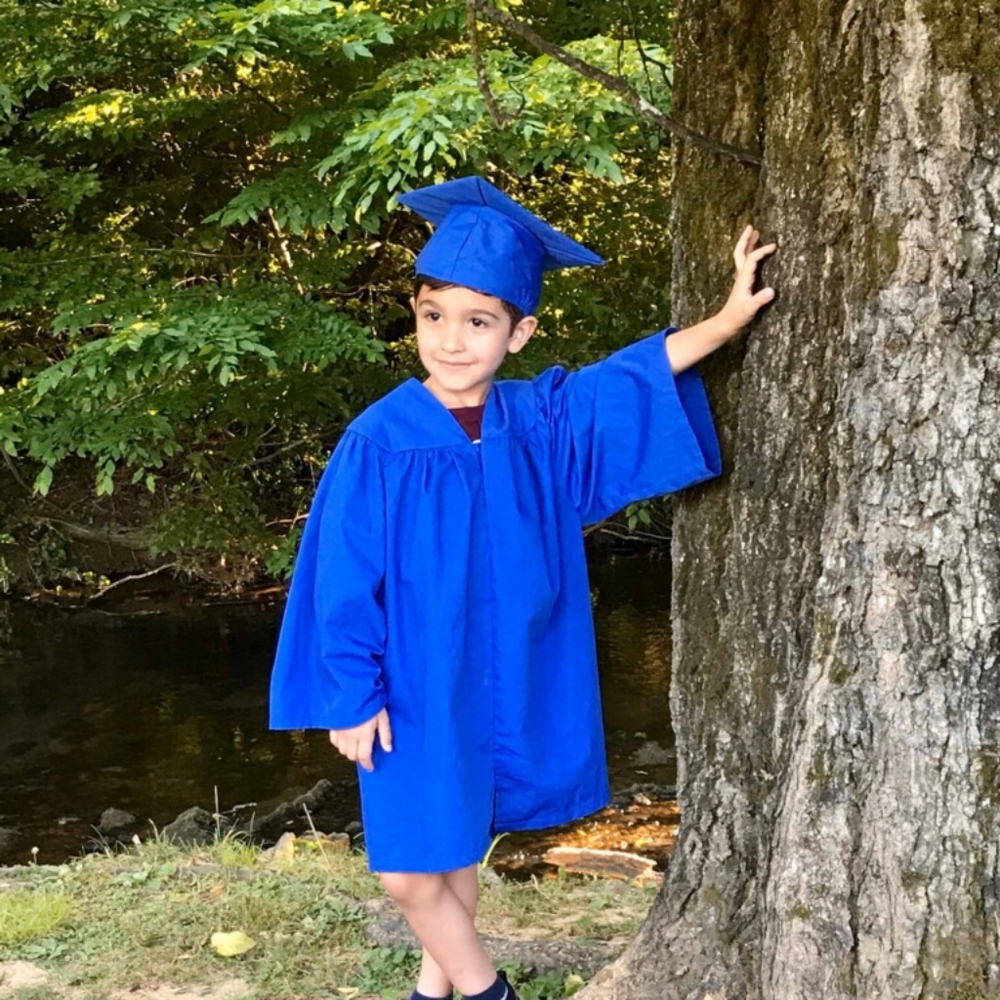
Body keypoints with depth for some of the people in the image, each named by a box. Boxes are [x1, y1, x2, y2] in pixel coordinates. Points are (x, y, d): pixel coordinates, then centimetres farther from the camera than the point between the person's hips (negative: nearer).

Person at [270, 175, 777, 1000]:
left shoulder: (544, 419, -6)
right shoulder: (380, 443, -17)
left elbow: (638, 373, 3)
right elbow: (344, 580, -12)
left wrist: (727, 321, -5)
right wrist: (353, 696, -10)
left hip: (507, 683, 3)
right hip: (415, 690, -3)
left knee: (460, 846, 18)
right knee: (410, 871, -1)